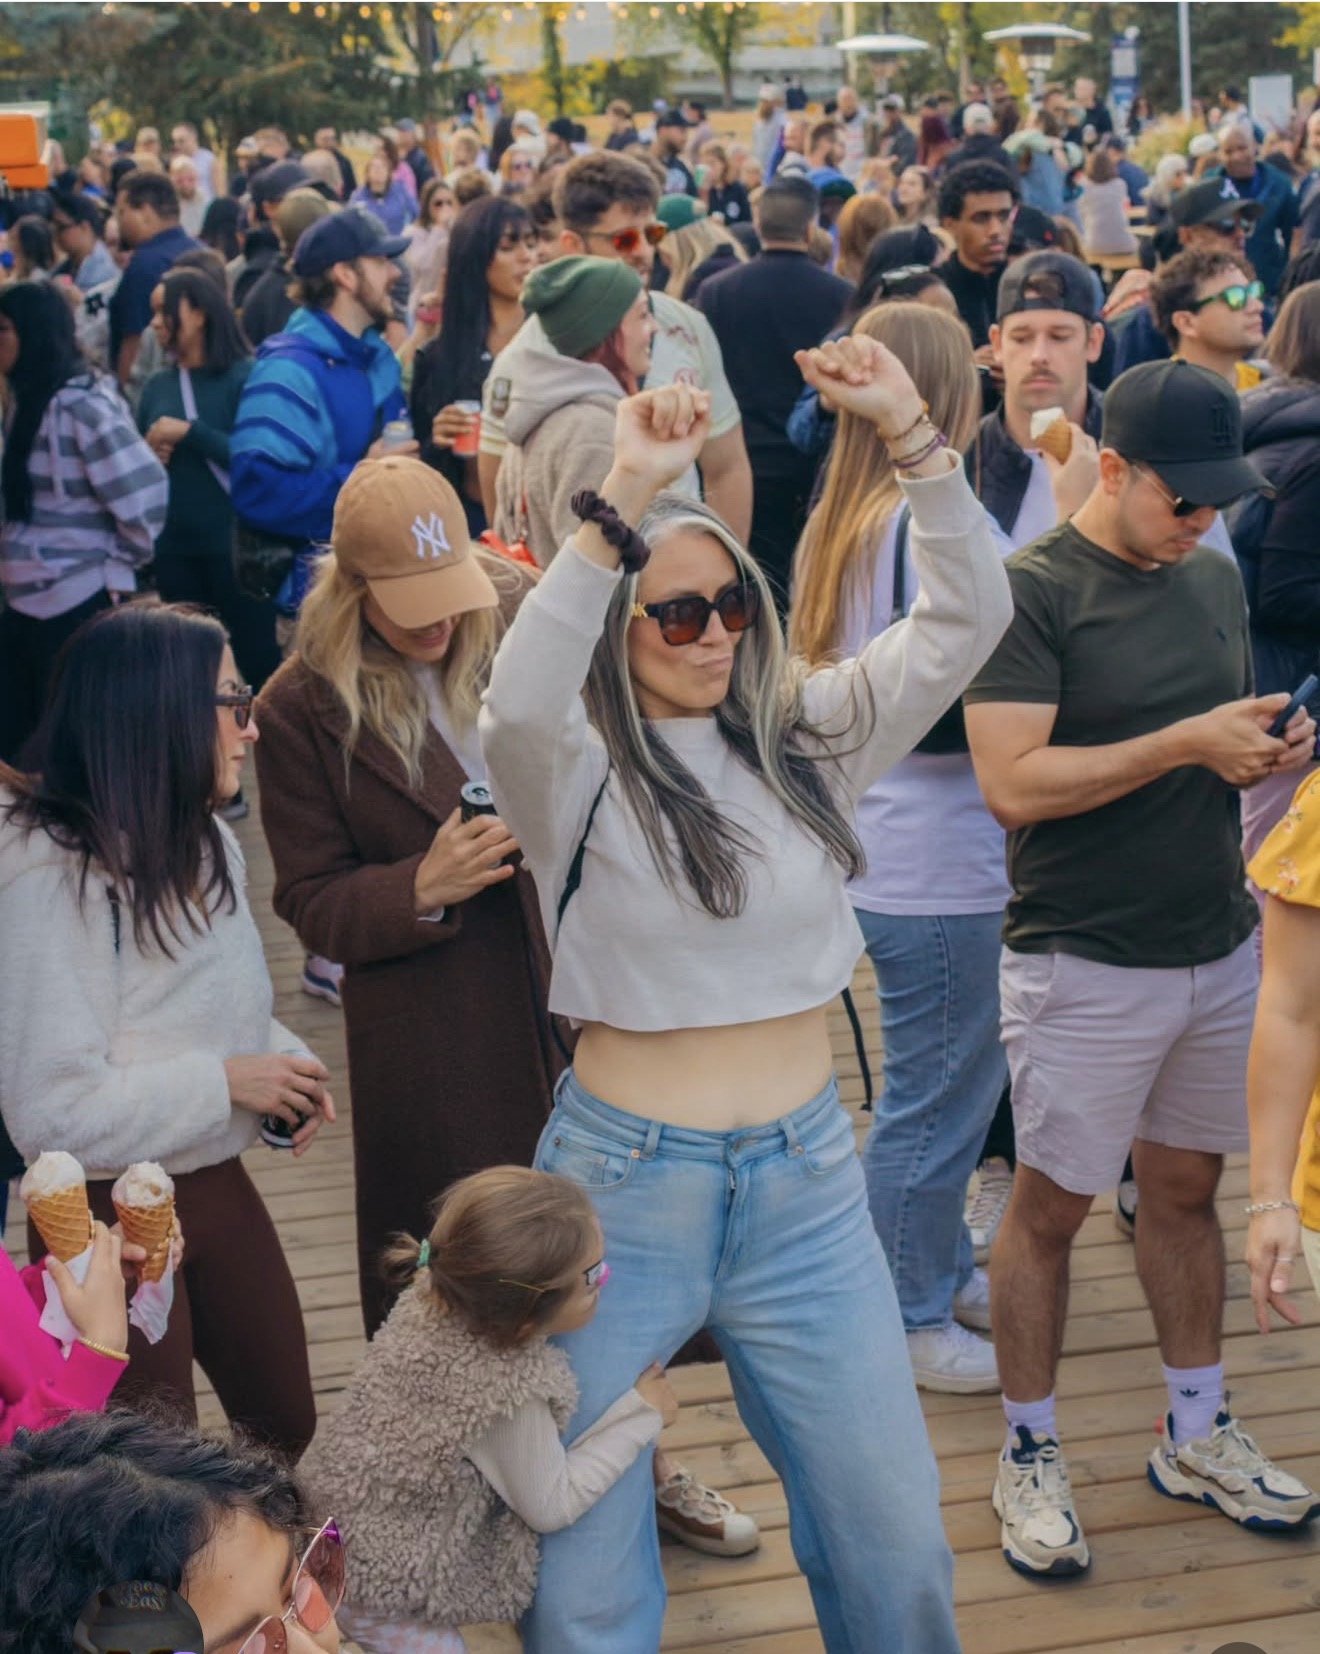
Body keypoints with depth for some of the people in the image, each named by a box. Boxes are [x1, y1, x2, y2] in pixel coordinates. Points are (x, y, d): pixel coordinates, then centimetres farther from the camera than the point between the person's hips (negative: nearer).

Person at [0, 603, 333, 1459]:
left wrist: (286, 1062, -4)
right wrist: (226, 1081, -22)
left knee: (288, 1425, 20)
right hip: (110, 1218, -8)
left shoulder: (209, 843, 1)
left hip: (216, 1186, 8)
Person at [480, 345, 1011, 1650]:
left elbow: (967, 619, -2)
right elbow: (517, 703, -32)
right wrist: (625, 497, -38)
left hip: (806, 1175, 4)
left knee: (894, 1536, 14)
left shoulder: (805, 738, 4)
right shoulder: (581, 773, -9)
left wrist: (910, 432, -14)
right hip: (624, 1179, -3)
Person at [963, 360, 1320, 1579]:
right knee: (1051, 1207, 6)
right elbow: (1013, 784, -22)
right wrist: (1187, 744, -23)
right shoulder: (1033, 591, -14)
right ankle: (1030, 1456, 21)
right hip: (1087, 964, -6)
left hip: (1220, 946, 6)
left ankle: (1198, 1435, 33)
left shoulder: (1215, 577, 9)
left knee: (1186, 1188, 17)